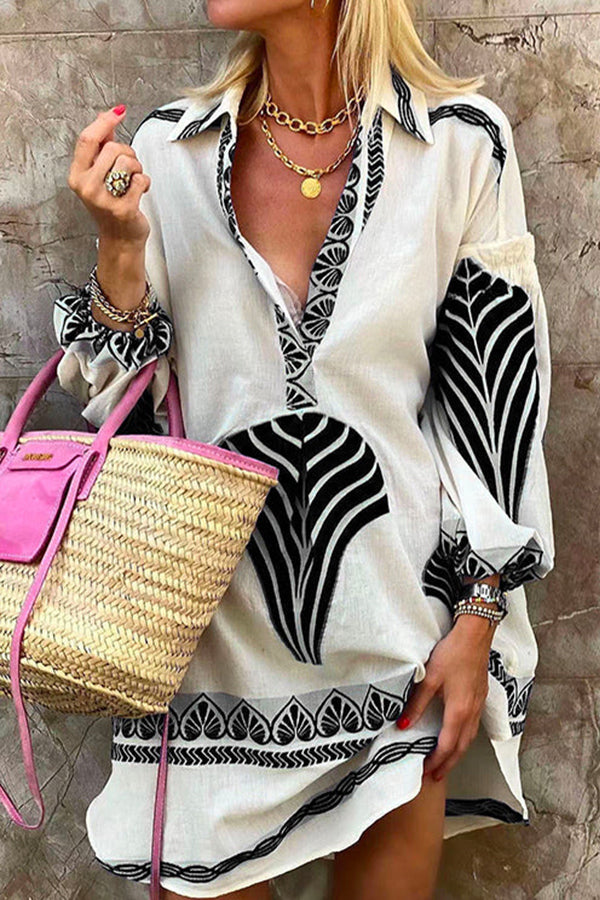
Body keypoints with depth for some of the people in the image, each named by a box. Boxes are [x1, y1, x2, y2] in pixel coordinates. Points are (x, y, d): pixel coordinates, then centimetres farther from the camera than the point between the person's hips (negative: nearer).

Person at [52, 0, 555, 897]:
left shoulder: (461, 142, -6)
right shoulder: (168, 149, 0)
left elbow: (500, 393, -3)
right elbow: (124, 400, 3)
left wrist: (479, 622, -4)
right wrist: (121, 248, -14)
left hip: (395, 618, -1)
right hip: (212, 621, 1)